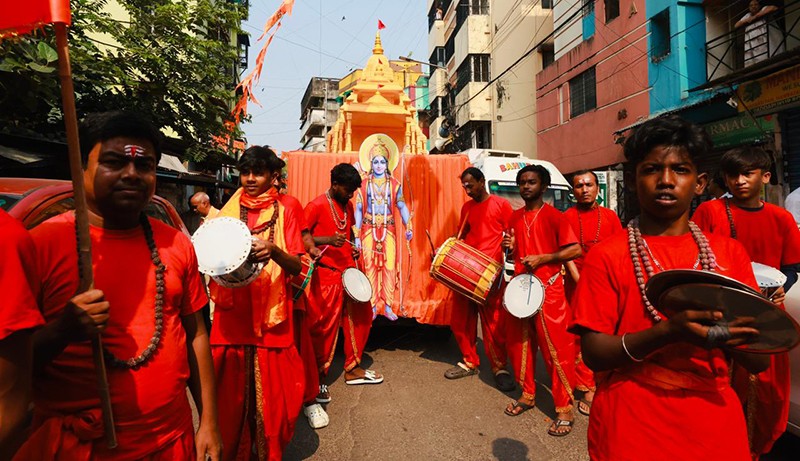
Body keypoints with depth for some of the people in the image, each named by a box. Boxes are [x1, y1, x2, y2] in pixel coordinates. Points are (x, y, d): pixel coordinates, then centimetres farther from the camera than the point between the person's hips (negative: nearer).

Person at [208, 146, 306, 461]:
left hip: (271, 316, -1)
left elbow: (296, 267, -5)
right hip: (232, 316, 1)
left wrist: (273, 250, -25)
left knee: (272, 391, 6)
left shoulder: (283, 215, 4)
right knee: (231, 391, 6)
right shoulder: (227, 212, 9)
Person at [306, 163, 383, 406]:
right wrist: (328, 240, -26)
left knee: (361, 317, 12)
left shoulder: (348, 206, 13)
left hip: (349, 270, 8)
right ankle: (318, 378, 14)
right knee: (324, 327, -3)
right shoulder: (316, 206, -10)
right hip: (327, 274, -8)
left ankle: (352, 368, 28)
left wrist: (353, 247, 7)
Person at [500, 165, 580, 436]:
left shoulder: (554, 216, -7)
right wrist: (510, 247, -2)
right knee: (520, 344, 13)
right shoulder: (515, 217, 10)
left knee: (556, 349, -2)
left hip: (548, 289, -6)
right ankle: (528, 395, 31)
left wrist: (541, 258, -18)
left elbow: (575, 250, -12)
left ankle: (565, 409, 11)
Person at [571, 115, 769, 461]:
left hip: (716, 426, 4)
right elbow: (593, 353, -14)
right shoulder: (607, 256, -10)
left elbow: (758, 361, 2)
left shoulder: (729, 253, 1)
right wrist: (669, 332, -28)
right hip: (630, 431, -3)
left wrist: (729, 333, -19)